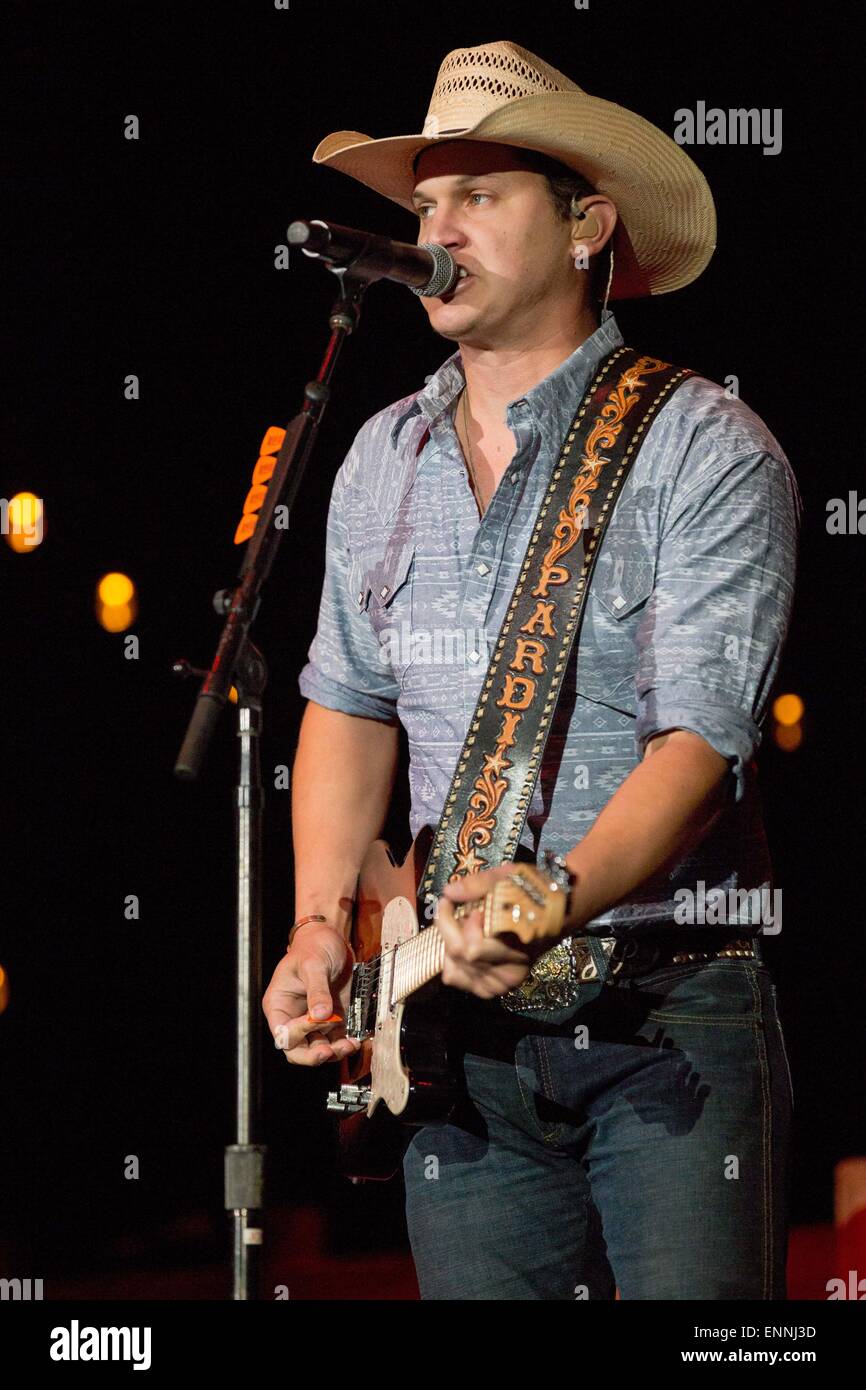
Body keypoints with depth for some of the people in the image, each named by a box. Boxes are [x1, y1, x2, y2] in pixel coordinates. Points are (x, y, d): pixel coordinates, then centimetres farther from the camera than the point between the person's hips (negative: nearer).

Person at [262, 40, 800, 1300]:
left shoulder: (704, 451, -7)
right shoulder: (385, 461, 12)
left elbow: (701, 738, -16)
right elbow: (350, 704, 19)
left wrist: (559, 902, -32)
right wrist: (322, 927, 4)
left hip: (671, 1015, -5)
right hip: (464, 1017, 5)